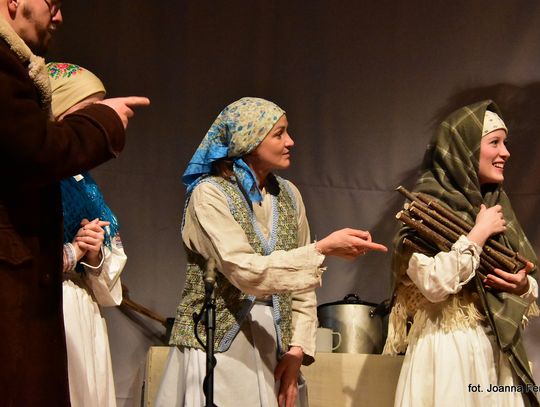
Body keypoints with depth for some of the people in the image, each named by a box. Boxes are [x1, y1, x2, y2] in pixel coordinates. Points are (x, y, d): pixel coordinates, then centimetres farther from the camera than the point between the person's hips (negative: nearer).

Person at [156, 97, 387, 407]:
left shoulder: (288, 195, 7)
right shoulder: (210, 194, -11)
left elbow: (301, 282, 9)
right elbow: (246, 272, -23)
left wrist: (297, 348, -3)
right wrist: (323, 249, -27)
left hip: (273, 344, 5)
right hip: (218, 342, -5)